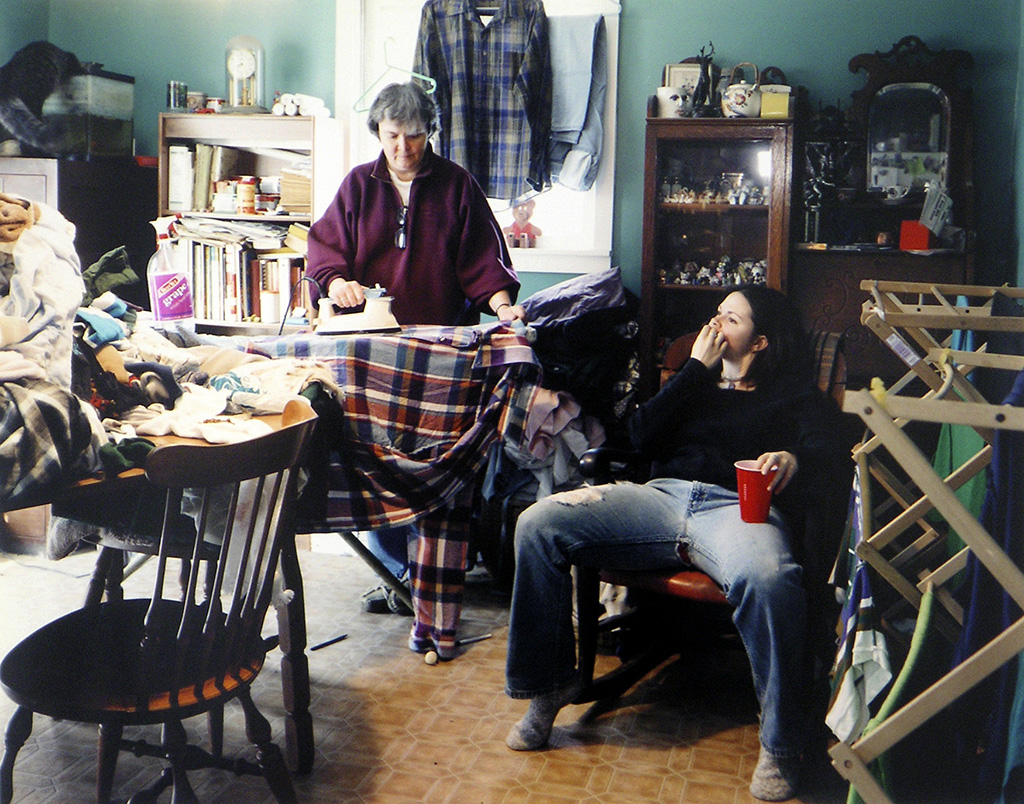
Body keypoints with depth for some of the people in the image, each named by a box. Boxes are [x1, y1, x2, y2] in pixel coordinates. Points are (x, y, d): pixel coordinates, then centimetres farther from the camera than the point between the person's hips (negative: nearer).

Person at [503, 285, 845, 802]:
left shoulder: (793, 396, 23)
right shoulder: (695, 386, 34)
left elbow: (823, 445, 1)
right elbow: (642, 434, 15)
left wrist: (793, 458, -24)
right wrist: (696, 368, 14)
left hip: (738, 507, -4)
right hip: (661, 496, 4)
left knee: (768, 581, -41)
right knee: (538, 524, -20)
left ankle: (780, 745, -23)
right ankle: (548, 684, -8)